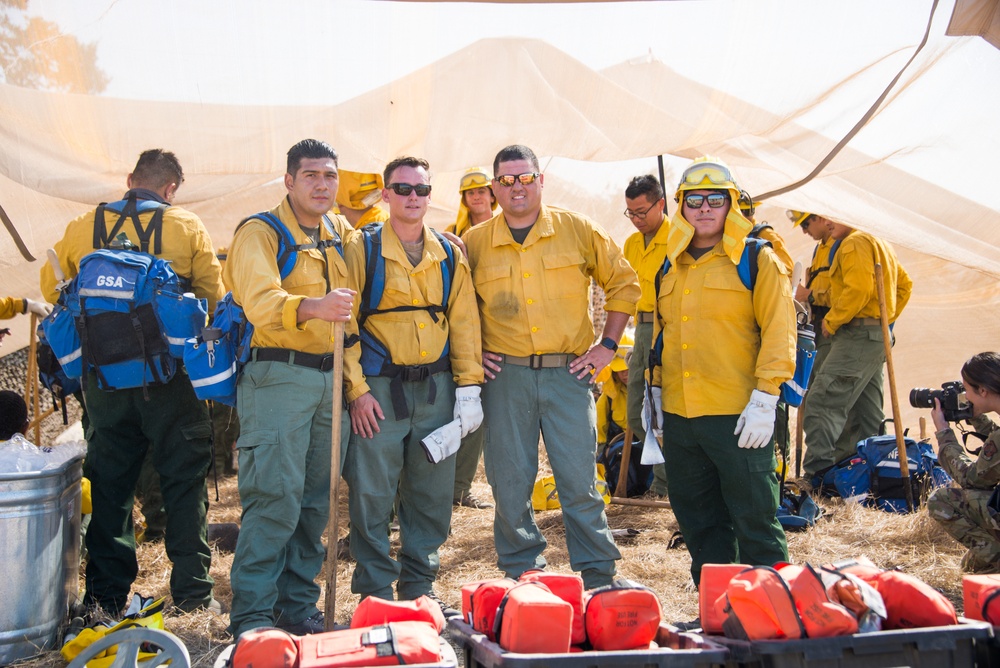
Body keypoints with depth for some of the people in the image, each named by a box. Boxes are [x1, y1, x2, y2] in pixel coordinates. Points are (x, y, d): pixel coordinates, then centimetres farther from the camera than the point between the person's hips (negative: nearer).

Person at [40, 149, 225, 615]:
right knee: (184, 477, 6)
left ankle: (106, 596, 16)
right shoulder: (188, 228, -2)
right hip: (170, 375, -2)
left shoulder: (82, 228, 5)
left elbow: (51, 290, 12)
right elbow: (214, 299, -1)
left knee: (108, 480, 12)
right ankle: (192, 592, 7)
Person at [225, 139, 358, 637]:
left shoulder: (342, 235, 16)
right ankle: (251, 616, 0)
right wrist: (312, 306, -39)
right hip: (279, 376, -6)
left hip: (332, 379, 6)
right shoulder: (260, 234, -4)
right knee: (275, 498, -10)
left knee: (316, 500, 10)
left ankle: (298, 606, 21)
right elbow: (261, 302, -22)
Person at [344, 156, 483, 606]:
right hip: (380, 388, -3)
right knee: (372, 493, -2)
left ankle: (419, 583, 23)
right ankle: (375, 590, 13)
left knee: (432, 491, 8)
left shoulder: (449, 254, 11)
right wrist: (356, 390, -10)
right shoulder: (362, 250, 0)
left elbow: (463, 323, 11)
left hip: (436, 388, 4)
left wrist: (468, 387, 3)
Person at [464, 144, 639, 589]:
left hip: (568, 372, -1)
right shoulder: (474, 243, 5)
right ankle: (521, 576, 21)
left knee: (580, 480, 1)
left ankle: (599, 578, 14)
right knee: (509, 482, 6)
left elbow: (623, 283, 10)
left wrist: (607, 345, 4)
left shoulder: (578, 230, 3)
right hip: (504, 376, 1)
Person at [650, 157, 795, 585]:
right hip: (679, 416, 6)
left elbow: (778, 332, -8)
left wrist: (764, 398, -15)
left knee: (754, 520, 0)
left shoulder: (757, 260, -1)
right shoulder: (670, 267, 15)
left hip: (738, 415, -6)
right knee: (697, 520, 13)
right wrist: (656, 392, 16)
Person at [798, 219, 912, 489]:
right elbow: (904, 285, 27)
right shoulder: (879, 243, 23)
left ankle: (816, 475, -21)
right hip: (878, 336, 11)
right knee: (866, 411, 15)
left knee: (822, 403, -16)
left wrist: (831, 321, -12)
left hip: (858, 333, -11)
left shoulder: (855, 243, -10)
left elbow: (858, 289, -22)